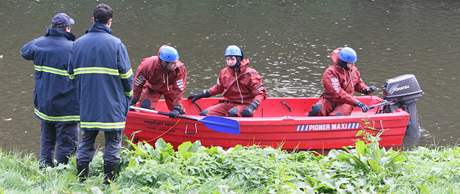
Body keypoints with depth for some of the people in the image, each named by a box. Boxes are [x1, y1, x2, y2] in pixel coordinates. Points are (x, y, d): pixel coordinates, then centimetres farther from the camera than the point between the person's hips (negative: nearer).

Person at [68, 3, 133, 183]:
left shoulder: (78, 44, 5)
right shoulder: (116, 44, -8)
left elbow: (71, 73, 11)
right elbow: (126, 75, -7)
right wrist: (128, 95, 10)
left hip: (86, 106, 4)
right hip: (112, 106, -4)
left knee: (86, 142, 13)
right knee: (112, 143, 5)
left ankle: (81, 179, 15)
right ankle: (109, 180, 6)